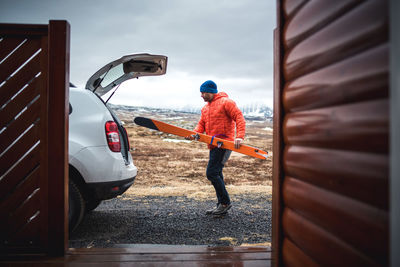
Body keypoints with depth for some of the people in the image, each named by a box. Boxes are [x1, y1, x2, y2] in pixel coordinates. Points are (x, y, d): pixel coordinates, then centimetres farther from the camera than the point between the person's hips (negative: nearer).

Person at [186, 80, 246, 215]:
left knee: (211, 173, -12)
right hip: (213, 145, 9)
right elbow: (201, 124, 15)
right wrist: (194, 134, -6)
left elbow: (239, 118, -14)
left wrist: (239, 137, -26)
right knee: (216, 175, 11)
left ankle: (225, 202, 1)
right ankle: (221, 205, 21)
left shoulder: (226, 102, -8)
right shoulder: (205, 107, 18)